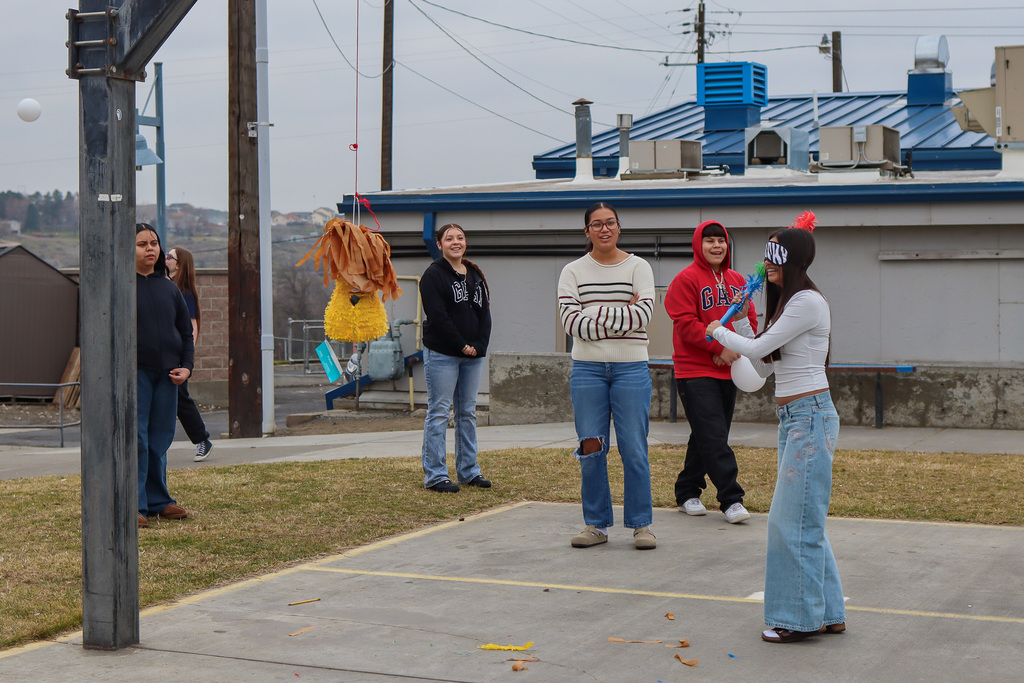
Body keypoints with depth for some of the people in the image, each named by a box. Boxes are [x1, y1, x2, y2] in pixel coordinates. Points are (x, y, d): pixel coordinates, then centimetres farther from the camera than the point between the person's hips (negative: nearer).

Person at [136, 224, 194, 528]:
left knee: (160, 440, 8)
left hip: (166, 374, 5)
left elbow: (186, 332, 18)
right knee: (135, 439, -6)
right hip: (134, 373, -5)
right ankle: (134, 505, -2)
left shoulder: (169, 288, 14)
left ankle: (157, 501, 18)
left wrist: (186, 366, 5)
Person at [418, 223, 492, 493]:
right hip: (442, 354, -6)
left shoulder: (475, 275, 15)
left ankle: (468, 470, 18)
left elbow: (484, 313, 12)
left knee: (468, 412, 11)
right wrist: (462, 345, -14)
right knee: (438, 412, -4)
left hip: (473, 354, 7)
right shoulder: (433, 275, -5)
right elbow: (438, 317, -13)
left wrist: (479, 345, -3)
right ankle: (435, 474, -1)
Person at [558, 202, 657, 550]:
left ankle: (641, 524, 8)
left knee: (634, 449, -2)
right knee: (591, 448, 2)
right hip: (587, 369, 1)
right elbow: (571, 322, -7)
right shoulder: (573, 272, 7)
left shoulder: (638, 267, 5)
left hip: (631, 368, -1)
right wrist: (622, 315, -11)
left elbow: (644, 313, -10)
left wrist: (596, 315, -12)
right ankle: (596, 524, 13)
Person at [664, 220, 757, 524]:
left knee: (706, 438, 12)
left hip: (728, 371, 7)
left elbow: (750, 319, 12)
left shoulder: (737, 281, 14)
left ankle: (687, 492, 23)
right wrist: (719, 348, -21)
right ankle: (731, 499, -13)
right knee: (714, 438, -12)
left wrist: (737, 348, -7)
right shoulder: (686, 279, -6)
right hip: (695, 371, -7)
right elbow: (686, 323, -13)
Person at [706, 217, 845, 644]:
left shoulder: (808, 302, -13)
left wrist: (718, 332, 2)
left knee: (794, 520, -7)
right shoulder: (787, 301, 18)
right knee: (803, 520, 12)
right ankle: (828, 615, 18)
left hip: (810, 416, -10)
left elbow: (758, 349, -13)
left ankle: (800, 619, 0)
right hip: (792, 417, 10)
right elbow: (763, 367, 20)